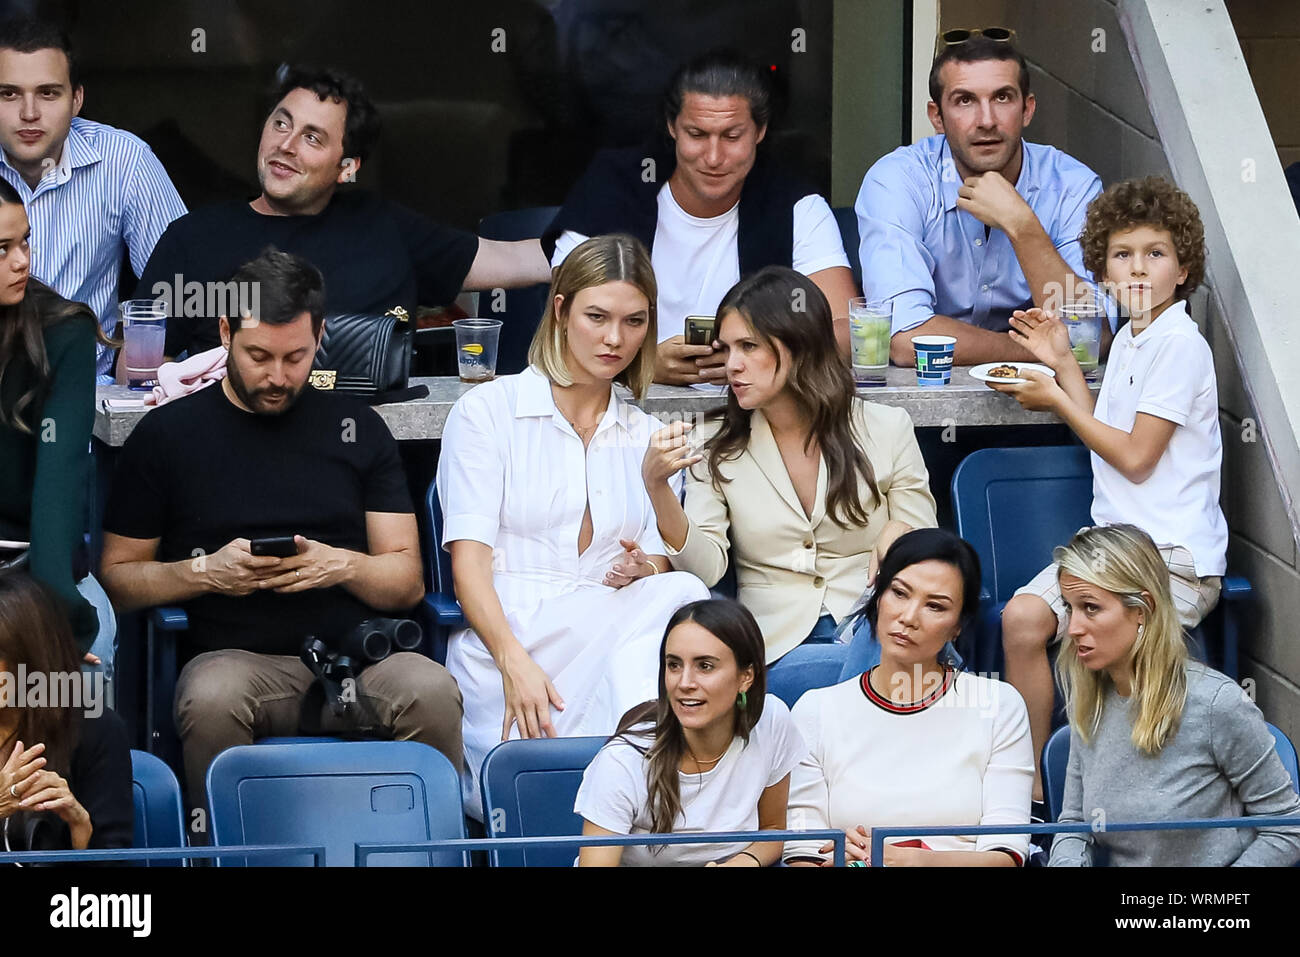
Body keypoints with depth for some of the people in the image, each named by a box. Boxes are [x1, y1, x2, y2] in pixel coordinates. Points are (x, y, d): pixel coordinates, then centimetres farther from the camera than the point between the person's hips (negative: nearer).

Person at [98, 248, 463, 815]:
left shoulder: (357, 427, 17)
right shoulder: (168, 434, 11)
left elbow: (408, 581, 14)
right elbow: (116, 578, 9)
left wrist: (343, 566, -7)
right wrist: (205, 571, -8)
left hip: (353, 651, 1)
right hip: (232, 656, -1)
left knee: (432, 692, -32)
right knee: (211, 700, -37)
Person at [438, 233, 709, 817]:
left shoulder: (645, 436, 23)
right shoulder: (488, 411, 8)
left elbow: (661, 561, 17)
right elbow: (469, 556, -3)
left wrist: (645, 568, -10)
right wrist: (515, 662, -20)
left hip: (616, 640, 4)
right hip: (505, 637, -4)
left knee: (679, 594, -32)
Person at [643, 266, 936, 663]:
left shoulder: (887, 429, 8)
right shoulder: (715, 447, 10)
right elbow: (705, 569, -2)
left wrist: (900, 536, -10)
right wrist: (656, 485, -16)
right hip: (775, 643, 0)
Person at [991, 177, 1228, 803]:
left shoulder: (1180, 345, -12)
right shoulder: (1130, 339, 16)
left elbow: (1135, 456, -13)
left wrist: (1056, 400, -4)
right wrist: (1062, 363, 18)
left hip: (1175, 556, -8)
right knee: (1023, 617, -12)